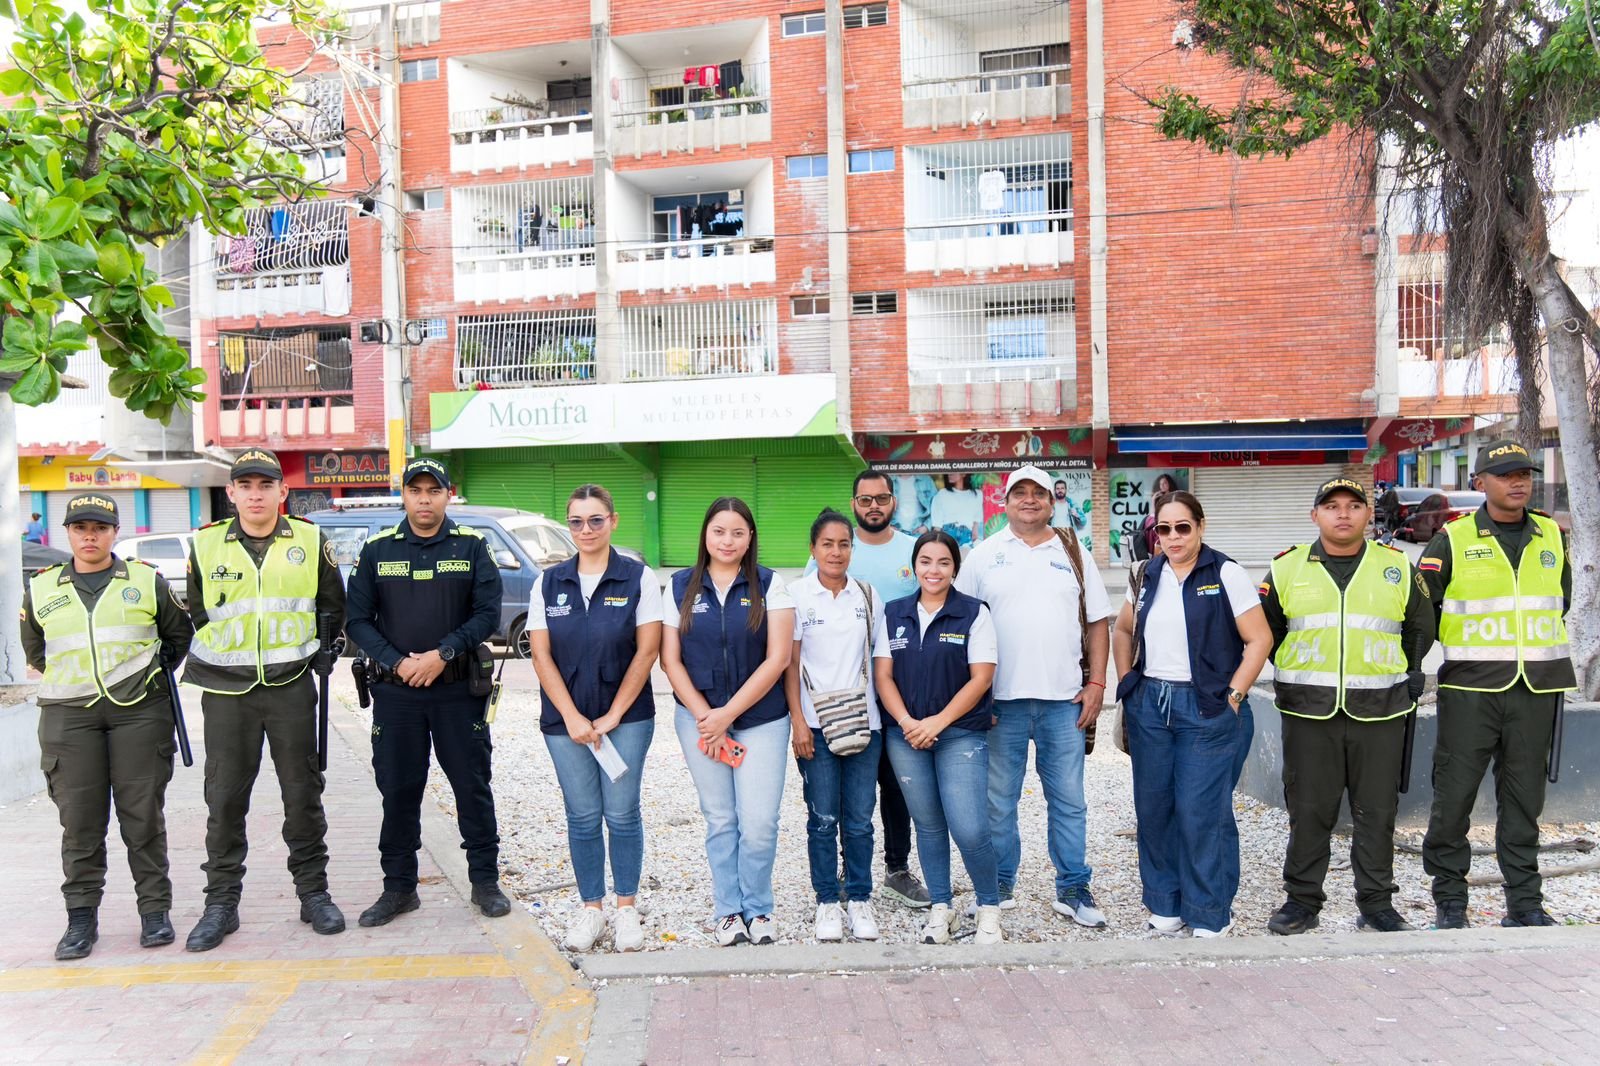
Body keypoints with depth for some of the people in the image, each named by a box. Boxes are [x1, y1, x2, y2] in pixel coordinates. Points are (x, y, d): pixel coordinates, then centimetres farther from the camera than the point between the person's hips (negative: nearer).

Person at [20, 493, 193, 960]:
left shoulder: (147, 581, 5)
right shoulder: (40, 589, 10)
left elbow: (179, 634, 16)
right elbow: (34, 649, 24)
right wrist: (68, 679, 16)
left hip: (139, 711, -1)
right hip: (68, 715, 2)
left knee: (143, 814, 2)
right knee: (79, 820, 3)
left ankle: (155, 910, 11)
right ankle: (81, 917, 15)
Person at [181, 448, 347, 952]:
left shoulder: (309, 541, 2)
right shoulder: (206, 544, 3)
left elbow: (333, 608, 12)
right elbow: (192, 614, 15)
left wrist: (317, 650, 3)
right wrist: (201, 662, 9)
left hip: (291, 687, 0)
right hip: (226, 690, 1)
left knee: (303, 794, 6)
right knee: (224, 800, 5)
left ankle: (313, 892, 18)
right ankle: (221, 903, 18)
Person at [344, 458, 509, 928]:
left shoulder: (472, 546, 2)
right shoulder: (377, 550, 5)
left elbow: (487, 612, -4)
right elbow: (359, 620, 2)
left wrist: (443, 653, -15)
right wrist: (397, 662, -12)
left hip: (460, 688, -1)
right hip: (395, 691, 1)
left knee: (473, 785, 5)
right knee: (397, 790, 8)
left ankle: (485, 880, 19)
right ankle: (399, 887, 22)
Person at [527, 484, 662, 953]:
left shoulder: (639, 578, -3)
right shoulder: (548, 584, 4)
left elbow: (647, 651, -6)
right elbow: (541, 656, 1)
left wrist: (613, 715, -8)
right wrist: (573, 717, -7)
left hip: (626, 718, -2)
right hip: (565, 720, 2)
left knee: (622, 813, 2)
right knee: (582, 817, 8)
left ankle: (627, 907, 17)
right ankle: (591, 907, 22)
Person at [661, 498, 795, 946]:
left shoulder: (769, 585, -2)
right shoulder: (680, 587, 5)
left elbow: (777, 658, -8)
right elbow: (670, 660, 3)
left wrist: (728, 714, -10)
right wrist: (704, 716, -6)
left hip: (761, 719, -1)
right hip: (699, 719, 2)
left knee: (759, 822, -4)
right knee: (720, 820, 8)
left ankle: (758, 910, 18)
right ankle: (728, 910, 24)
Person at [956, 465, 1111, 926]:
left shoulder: (1074, 555, 9)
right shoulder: (984, 556, 4)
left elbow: (1097, 623, 11)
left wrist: (1096, 684, 2)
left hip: (1064, 699, 1)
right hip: (1001, 700, -1)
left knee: (1069, 801, 8)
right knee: (999, 801, 8)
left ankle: (1073, 889, 20)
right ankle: (999, 886, 22)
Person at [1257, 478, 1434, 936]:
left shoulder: (1398, 567, 6)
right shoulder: (1287, 568, 4)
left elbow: (1421, 626, 18)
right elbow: (1265, 631, 14)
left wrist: (1411, 672, 10)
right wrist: (1288, 675, 8)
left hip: (1379, 710, 1)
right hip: (1308, 711, 0)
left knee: (1376, 811, 8)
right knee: (1308, 810, 5)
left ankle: (1377, 903, 21)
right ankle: (1302, 901, 17)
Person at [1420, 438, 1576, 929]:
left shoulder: (1552, 537, 9)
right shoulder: (1453, 540, -2)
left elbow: (1561, 601, 24)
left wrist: (1541, 646, 19)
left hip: (1536, 688, 3)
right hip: (1470, 687, -3)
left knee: (1524, 796, 10)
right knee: (1454, 793, -1)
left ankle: (1525, 902, 20)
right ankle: (1449, 898, 11)